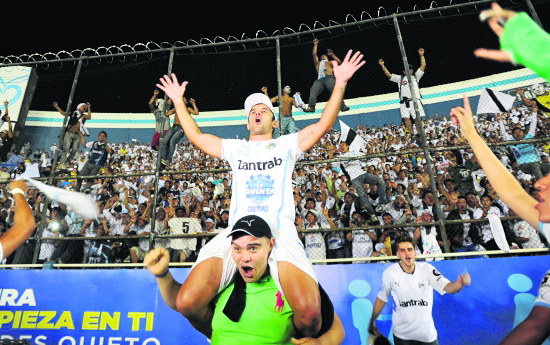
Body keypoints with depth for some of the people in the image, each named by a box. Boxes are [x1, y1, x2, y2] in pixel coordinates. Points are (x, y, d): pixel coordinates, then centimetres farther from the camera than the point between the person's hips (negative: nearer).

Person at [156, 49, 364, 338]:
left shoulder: (286, 144, 21)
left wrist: (340, 84, 10)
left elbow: (323, 125, 14)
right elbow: (196, 136, 30)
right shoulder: (235, 148, 26)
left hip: (280, 232, -2)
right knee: (187, 302, -20)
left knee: (309, 312, -27)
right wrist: (178, 101, 35)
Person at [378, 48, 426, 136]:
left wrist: (421, 55, 10)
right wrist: (383, 66, 10)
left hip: (414, 100, -1)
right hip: (404, 102, 1)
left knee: (417, 118, -8)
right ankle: (412, 135, -14)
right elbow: (389, 75, 19)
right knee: (406, 118, -14)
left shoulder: (415, 76, 24)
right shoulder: (400, 78, 26)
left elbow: (423, 66, 17)